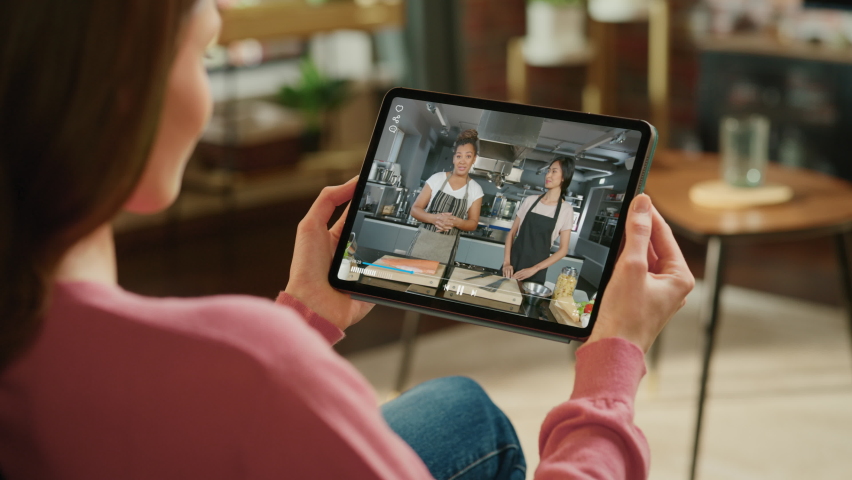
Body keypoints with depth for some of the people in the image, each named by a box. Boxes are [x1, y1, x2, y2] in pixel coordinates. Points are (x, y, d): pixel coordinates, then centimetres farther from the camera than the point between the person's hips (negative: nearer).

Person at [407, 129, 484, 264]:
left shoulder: (475, 190, 3)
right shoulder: (437, 179, 1)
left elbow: (473, 224, 7)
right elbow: (415, 209, 2)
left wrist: (456, 222, -15)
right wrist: (434, 218, -18)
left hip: (446, 248, 0)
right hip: (423, 241, 0)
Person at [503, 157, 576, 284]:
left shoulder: (566, 209, -2)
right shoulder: (530, 201, 6)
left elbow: (563, 249, -2)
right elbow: (512, 233, 9)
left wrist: (534, 269, -10)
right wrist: (506, 262, -6)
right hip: (512, 264, 2)